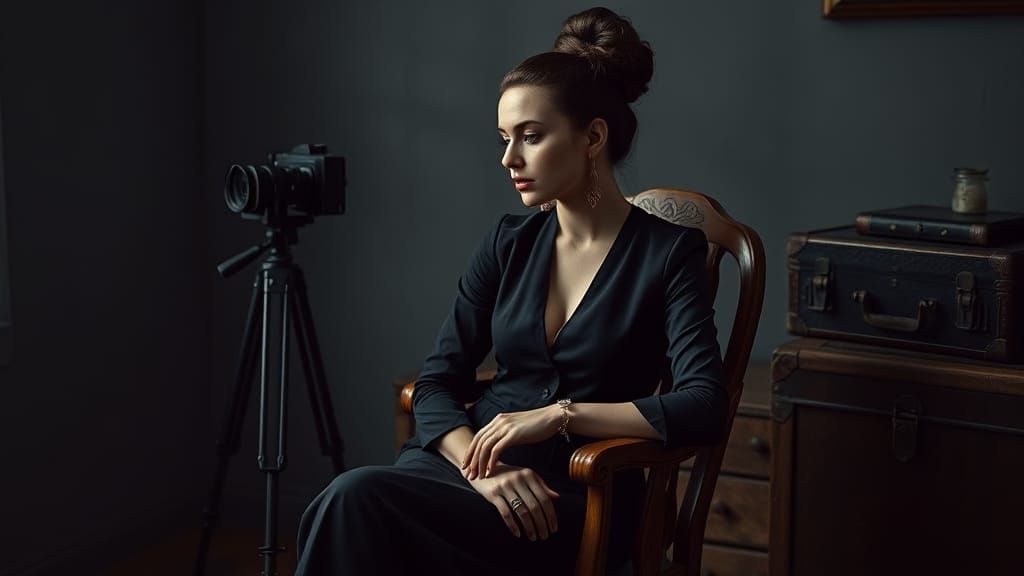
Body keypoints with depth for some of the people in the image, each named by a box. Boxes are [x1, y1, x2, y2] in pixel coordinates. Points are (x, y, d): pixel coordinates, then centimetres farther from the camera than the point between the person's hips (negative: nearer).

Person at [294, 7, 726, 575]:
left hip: (576, 500, -4)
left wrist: (560, 413, -17)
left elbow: (705, 407, -13)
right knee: (349, 504, -30)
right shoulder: (509, 244, 12)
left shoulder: (669, 252, -2)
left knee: (357, 500, -30)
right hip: (466, 461, 4)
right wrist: (481, 465, -13)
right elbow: (436, 383, 7)